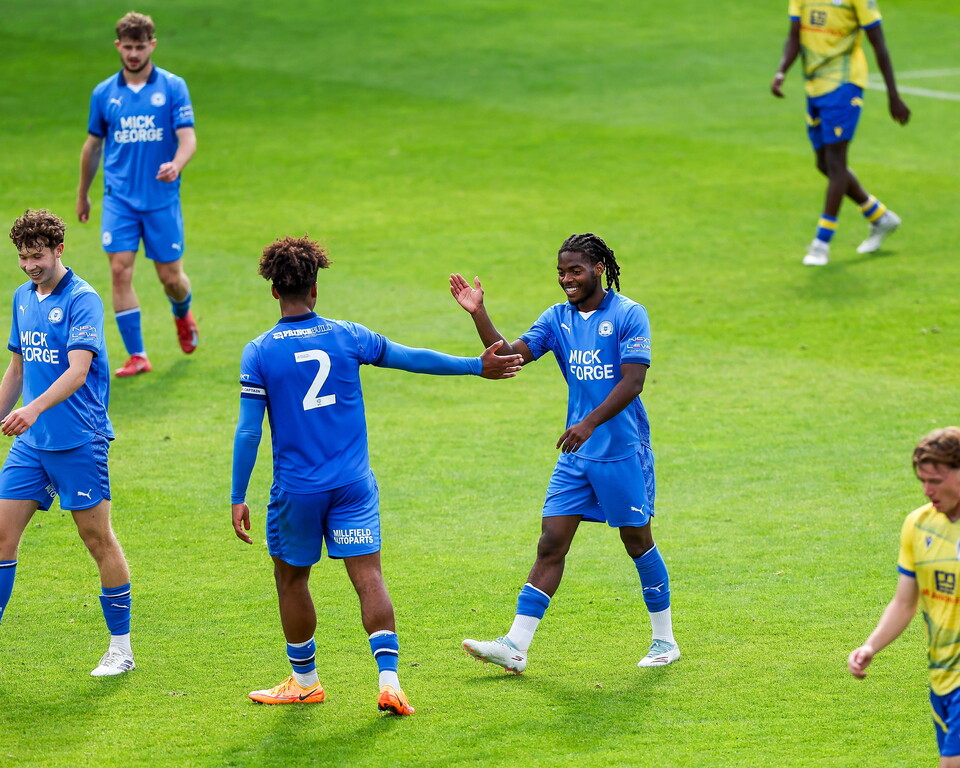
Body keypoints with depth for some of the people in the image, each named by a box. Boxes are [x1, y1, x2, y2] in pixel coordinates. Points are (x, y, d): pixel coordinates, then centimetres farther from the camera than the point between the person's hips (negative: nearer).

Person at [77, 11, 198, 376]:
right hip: (119, 198, 1)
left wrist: (176, 165, -32)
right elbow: (93, 144, 17)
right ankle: (136, 356, -5)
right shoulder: (104, 93, 5)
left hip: (162, 198, -1)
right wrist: (82, 194, 24)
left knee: (170, 276, 4)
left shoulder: (173, 87, -3)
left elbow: (187, 138, -10)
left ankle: (183, 315, 40)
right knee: (120, 271, -11)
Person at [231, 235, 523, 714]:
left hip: (296, 490, -2)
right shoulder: (346, 337, -1)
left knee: (291, 579, 16)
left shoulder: (259, 353, -7)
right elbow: (415, 359, 10)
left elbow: (249, 432, -8)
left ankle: (304, 681, 26)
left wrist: (238, 499, -2)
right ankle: (389, 679, -12)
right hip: (353, 484, 2)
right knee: (368, 577, 1)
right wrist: (477, 366, 22)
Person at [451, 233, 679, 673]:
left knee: (638, 542, 5)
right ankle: (515, 647, -5)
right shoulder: (558, 319, 8)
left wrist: (590, 423, -27)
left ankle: (664, 640, 21)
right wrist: (479, 314, -14)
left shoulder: (628, 315, -9)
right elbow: (510, 356, 0)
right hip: (576, 456, 5)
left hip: (622, 453, -5)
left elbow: (633, 381, -17)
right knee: (550, 545, -1)